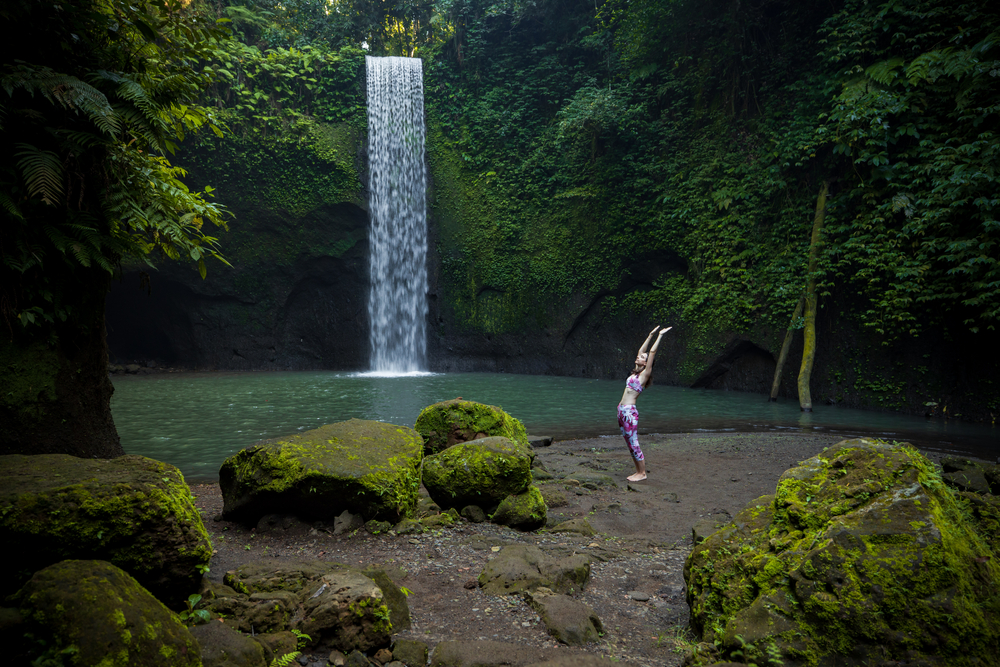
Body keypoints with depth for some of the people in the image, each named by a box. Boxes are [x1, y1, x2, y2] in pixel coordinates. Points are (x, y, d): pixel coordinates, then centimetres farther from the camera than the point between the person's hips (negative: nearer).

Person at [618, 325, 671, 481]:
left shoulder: (644, 374, -6)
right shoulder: (636, 373, 13)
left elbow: (652, 352, -9)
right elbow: (641, 350, 21)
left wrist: (660, 336, -3)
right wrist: (651, 335, 24)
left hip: (630, 412, -8)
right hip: (622, 410, 8)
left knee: (634, 444, -2)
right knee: (630, 444, 12)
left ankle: (642, 473, 7)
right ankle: (638, 471, 20)